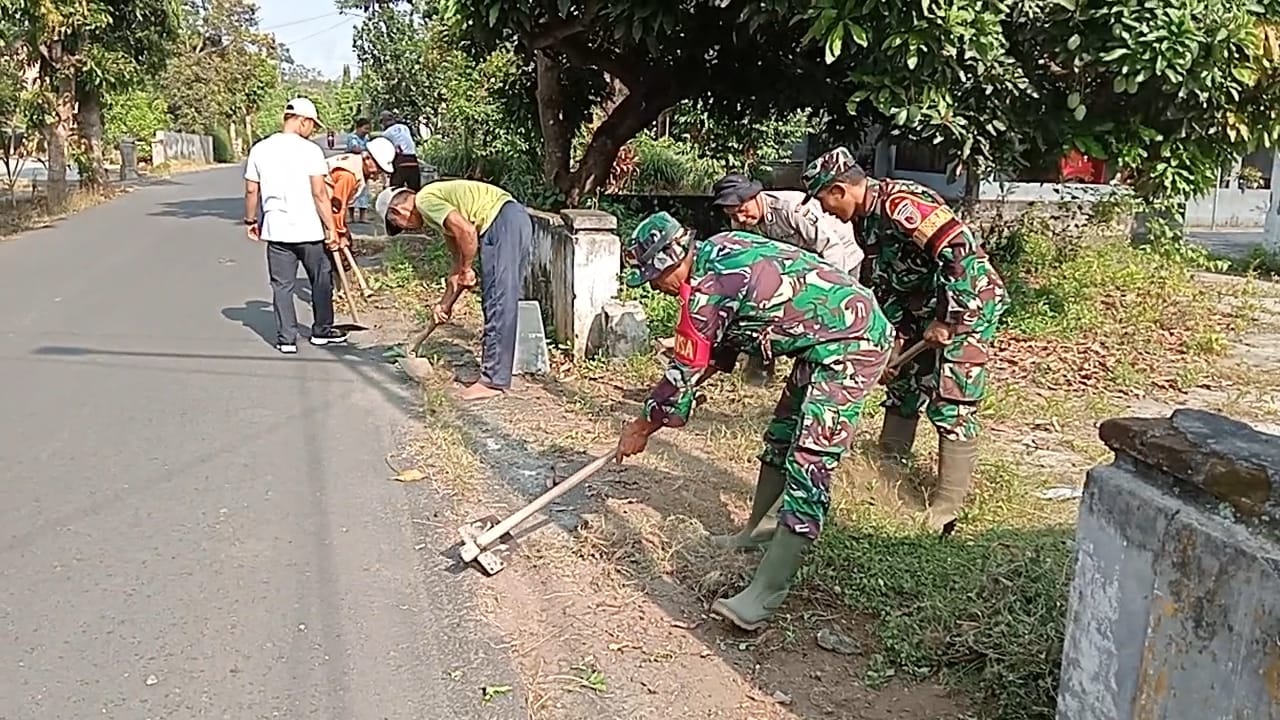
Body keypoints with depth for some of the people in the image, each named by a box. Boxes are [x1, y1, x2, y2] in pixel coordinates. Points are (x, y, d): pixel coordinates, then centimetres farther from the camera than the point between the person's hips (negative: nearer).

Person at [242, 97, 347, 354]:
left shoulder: (260, 149, 3)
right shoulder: (310, 150, -10)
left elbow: (251, 190, 5)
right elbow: (319, 193, -13)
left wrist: (251, 220, 18)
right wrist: (331, 228, -9)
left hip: (276, 230, 3)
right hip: (309, 230, -3)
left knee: (282, 285, 9)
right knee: (321, 281, 15)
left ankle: (286, 339, 8)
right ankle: (322, 330, 26)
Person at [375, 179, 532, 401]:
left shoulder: (425, 199, -4)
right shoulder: (438, 208, 25)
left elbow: (466, 231, -19)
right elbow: (459, 256, 25)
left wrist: (466, 269, -5)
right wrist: (446, 303, 25)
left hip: (503, 224, -10)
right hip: (516, 223, 10)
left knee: (498, 304, -7)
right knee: (498, 304, 14)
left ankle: (494, 381, -3)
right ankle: (495, 372, 20)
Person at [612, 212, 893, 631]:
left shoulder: (706, 290, -19)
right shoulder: (719, 248, 8)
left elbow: (685, 374, -10)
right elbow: (723, 346, 19)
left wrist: (643, 428, 5)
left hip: (850, 345, -11)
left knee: (808, 467, -14)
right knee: (781, 436, 20)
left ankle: (765, 597, -15)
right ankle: (756, 534, 37)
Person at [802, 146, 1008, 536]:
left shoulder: (900, 204, -24)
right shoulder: (867, 218, 6)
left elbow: (962, 250, -30)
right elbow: (886, 280, 13)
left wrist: (946, 322, -24)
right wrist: (894, 332, 6)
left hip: (969, 301, -10)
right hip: (925, 307, 10)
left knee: (950, 408, -8)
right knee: (902, 389, 15)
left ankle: (946, 512, -2)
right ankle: (886, 479, 28)